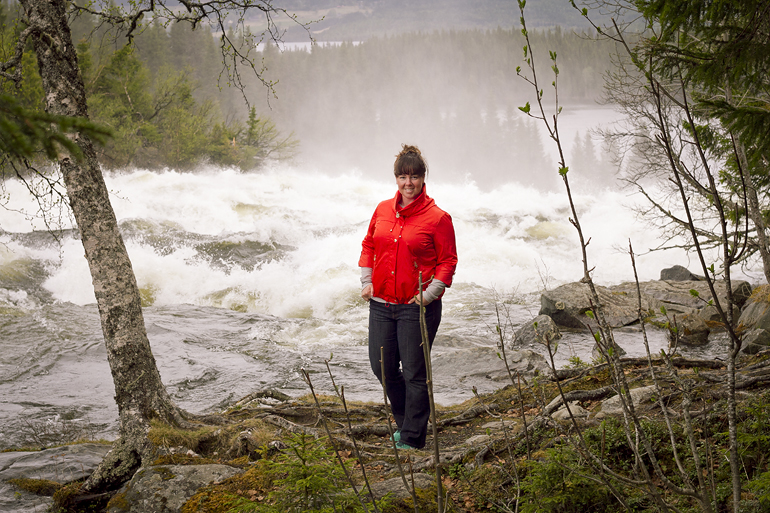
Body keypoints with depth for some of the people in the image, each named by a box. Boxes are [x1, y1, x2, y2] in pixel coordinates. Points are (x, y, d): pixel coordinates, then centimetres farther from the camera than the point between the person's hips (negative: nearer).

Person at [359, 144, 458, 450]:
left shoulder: (437, 218, -7)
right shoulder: (383, 210, 7)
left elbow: (448, 261, -4)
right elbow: (369, 245, 17)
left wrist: (429, 294, -13)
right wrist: (366, 282, 6)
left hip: (416, 307, -5)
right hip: (381, 303, 5)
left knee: (414, 373, -2)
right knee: (382, 367, 11)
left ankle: (412, 438, 10)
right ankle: (404, 421, 33)